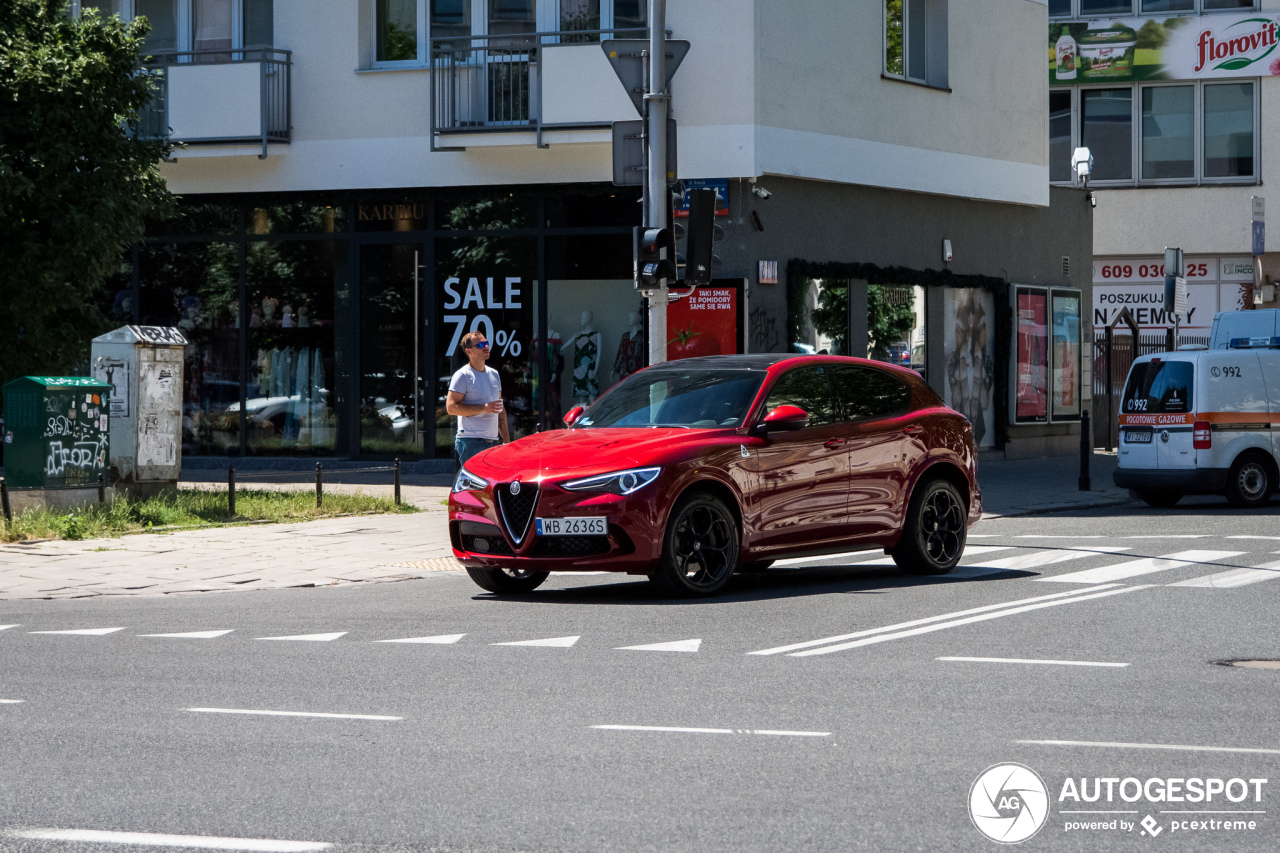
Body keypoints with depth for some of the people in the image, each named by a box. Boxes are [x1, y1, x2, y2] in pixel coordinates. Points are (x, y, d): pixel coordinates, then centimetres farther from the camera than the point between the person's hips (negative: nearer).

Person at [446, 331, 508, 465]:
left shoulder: (494, 374, 18)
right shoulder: (462, 376, -5)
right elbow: (451, 407, -14)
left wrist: (506, 440, 18)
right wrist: (484, 408, -18)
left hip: (492, 442, 7)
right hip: (471, 442, -7)